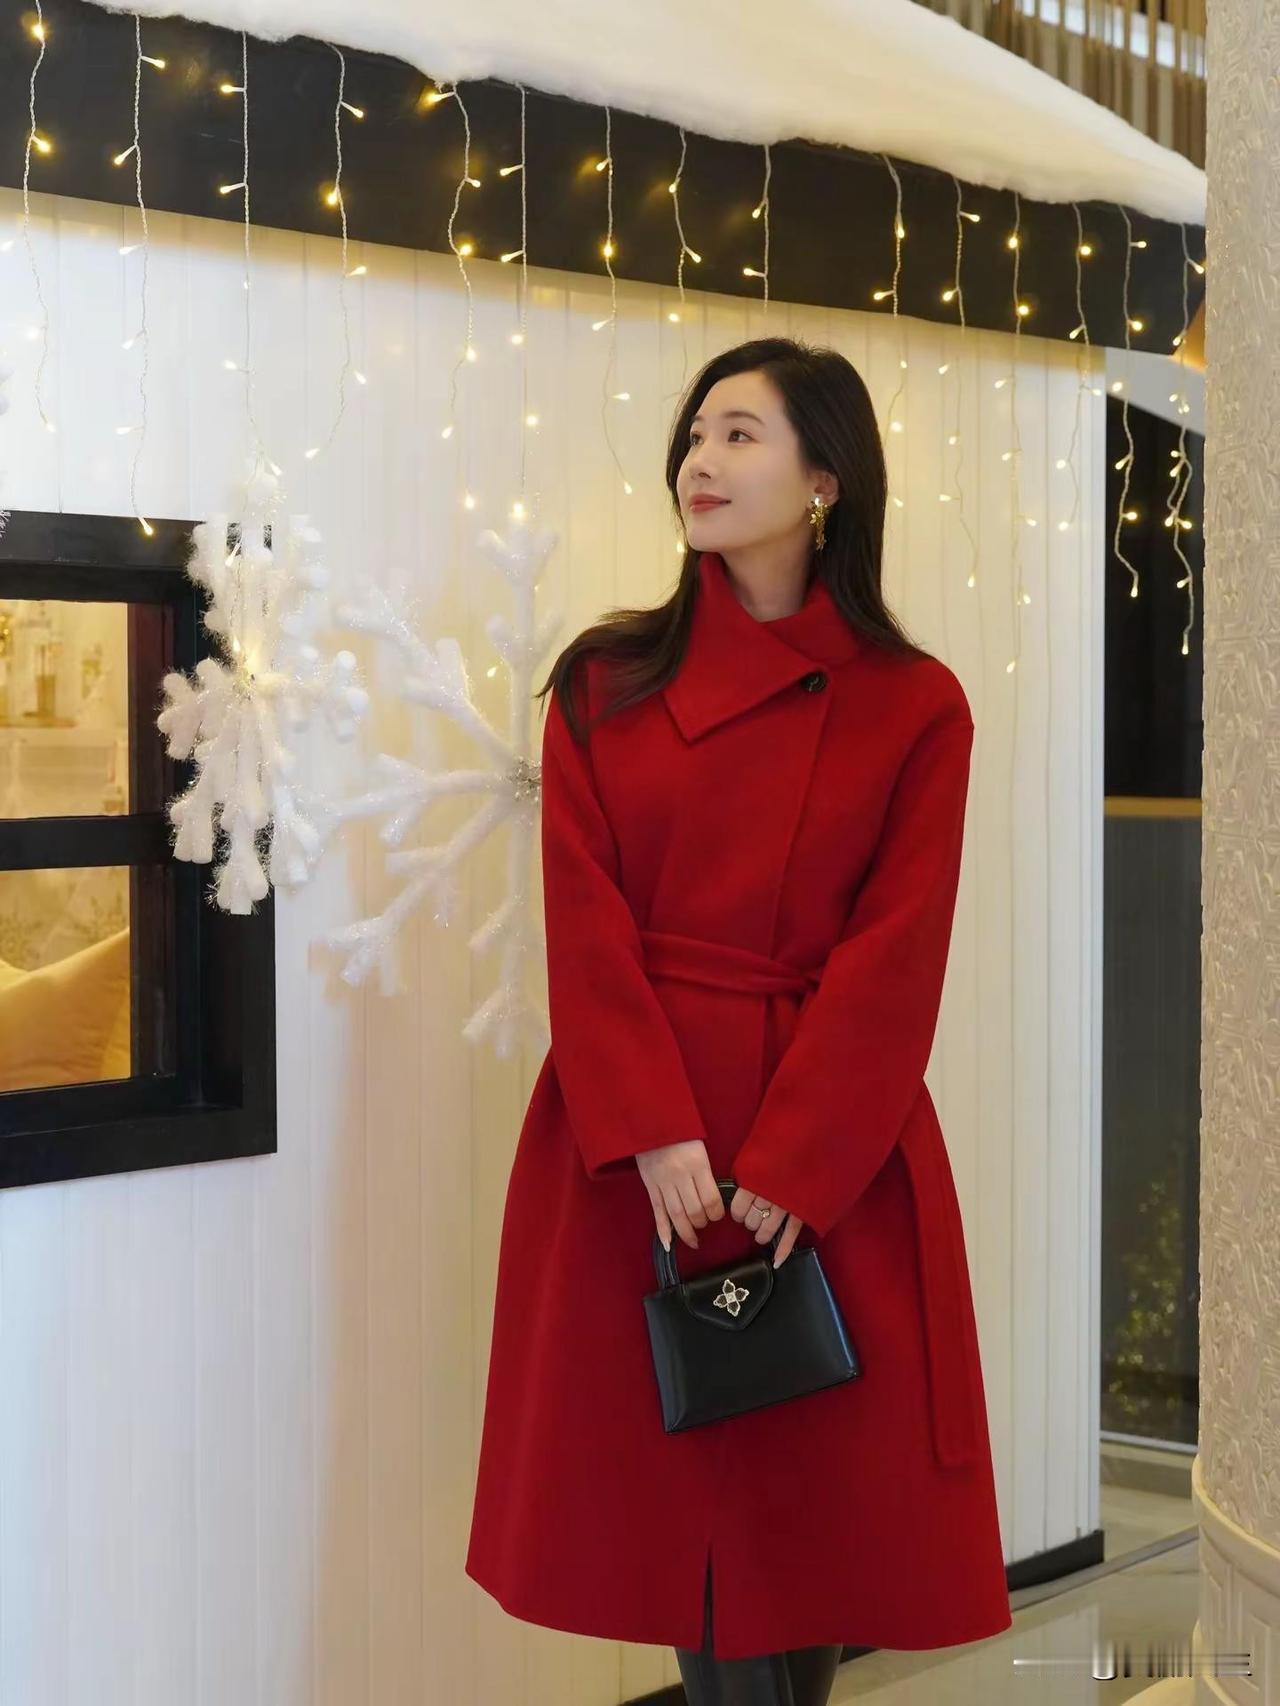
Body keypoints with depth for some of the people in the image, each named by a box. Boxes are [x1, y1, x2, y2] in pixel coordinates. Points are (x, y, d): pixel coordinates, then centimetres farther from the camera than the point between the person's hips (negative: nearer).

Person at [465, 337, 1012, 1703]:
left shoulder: (913, 707, 0)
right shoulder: (603, 683, 5)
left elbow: (894, 953, -6)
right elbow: (586, 925, -3)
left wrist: (788, 1168, -15)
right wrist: (660, 1137, -15)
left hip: (834, 1151, -1)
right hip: (632, 1149, 1)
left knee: (821, 1487, 3)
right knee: (681, 1475, 6)